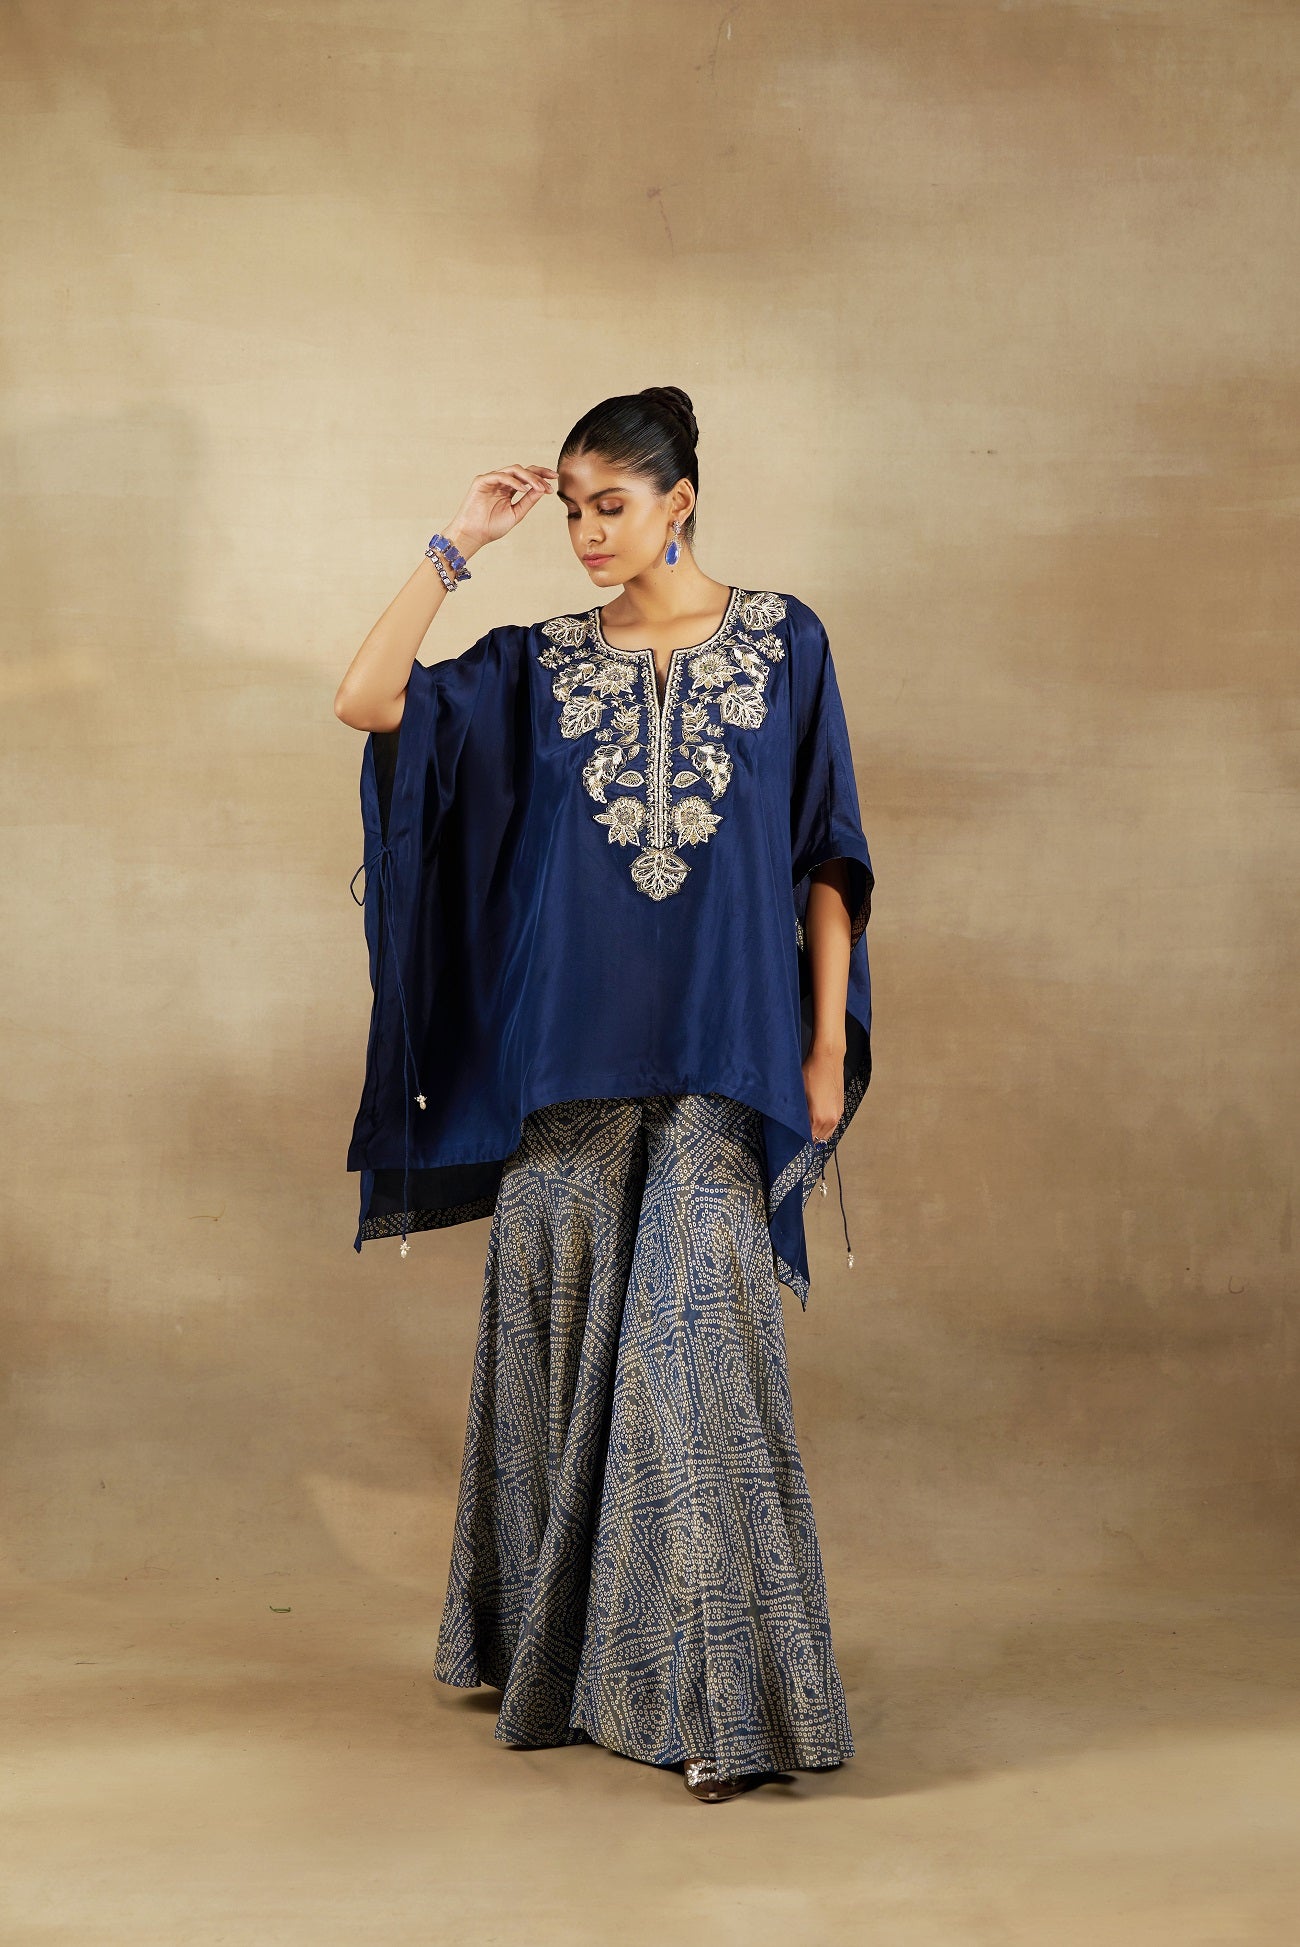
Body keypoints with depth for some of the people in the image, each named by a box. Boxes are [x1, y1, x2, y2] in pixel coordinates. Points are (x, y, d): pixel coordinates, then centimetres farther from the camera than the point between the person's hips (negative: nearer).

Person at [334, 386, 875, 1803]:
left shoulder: (781, 641, 4)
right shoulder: (540, 663, 9)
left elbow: (826, 858, 3)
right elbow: (367, 700, -4)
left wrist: (828, 1047, -1)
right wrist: (459, 548, -3)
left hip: (720, 1061, -2)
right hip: (570, 1058, 3)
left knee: (695, 1354, -8)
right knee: (568, 1352, 7)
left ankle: (715, 1693, -2)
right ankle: (566, 1654, 22)